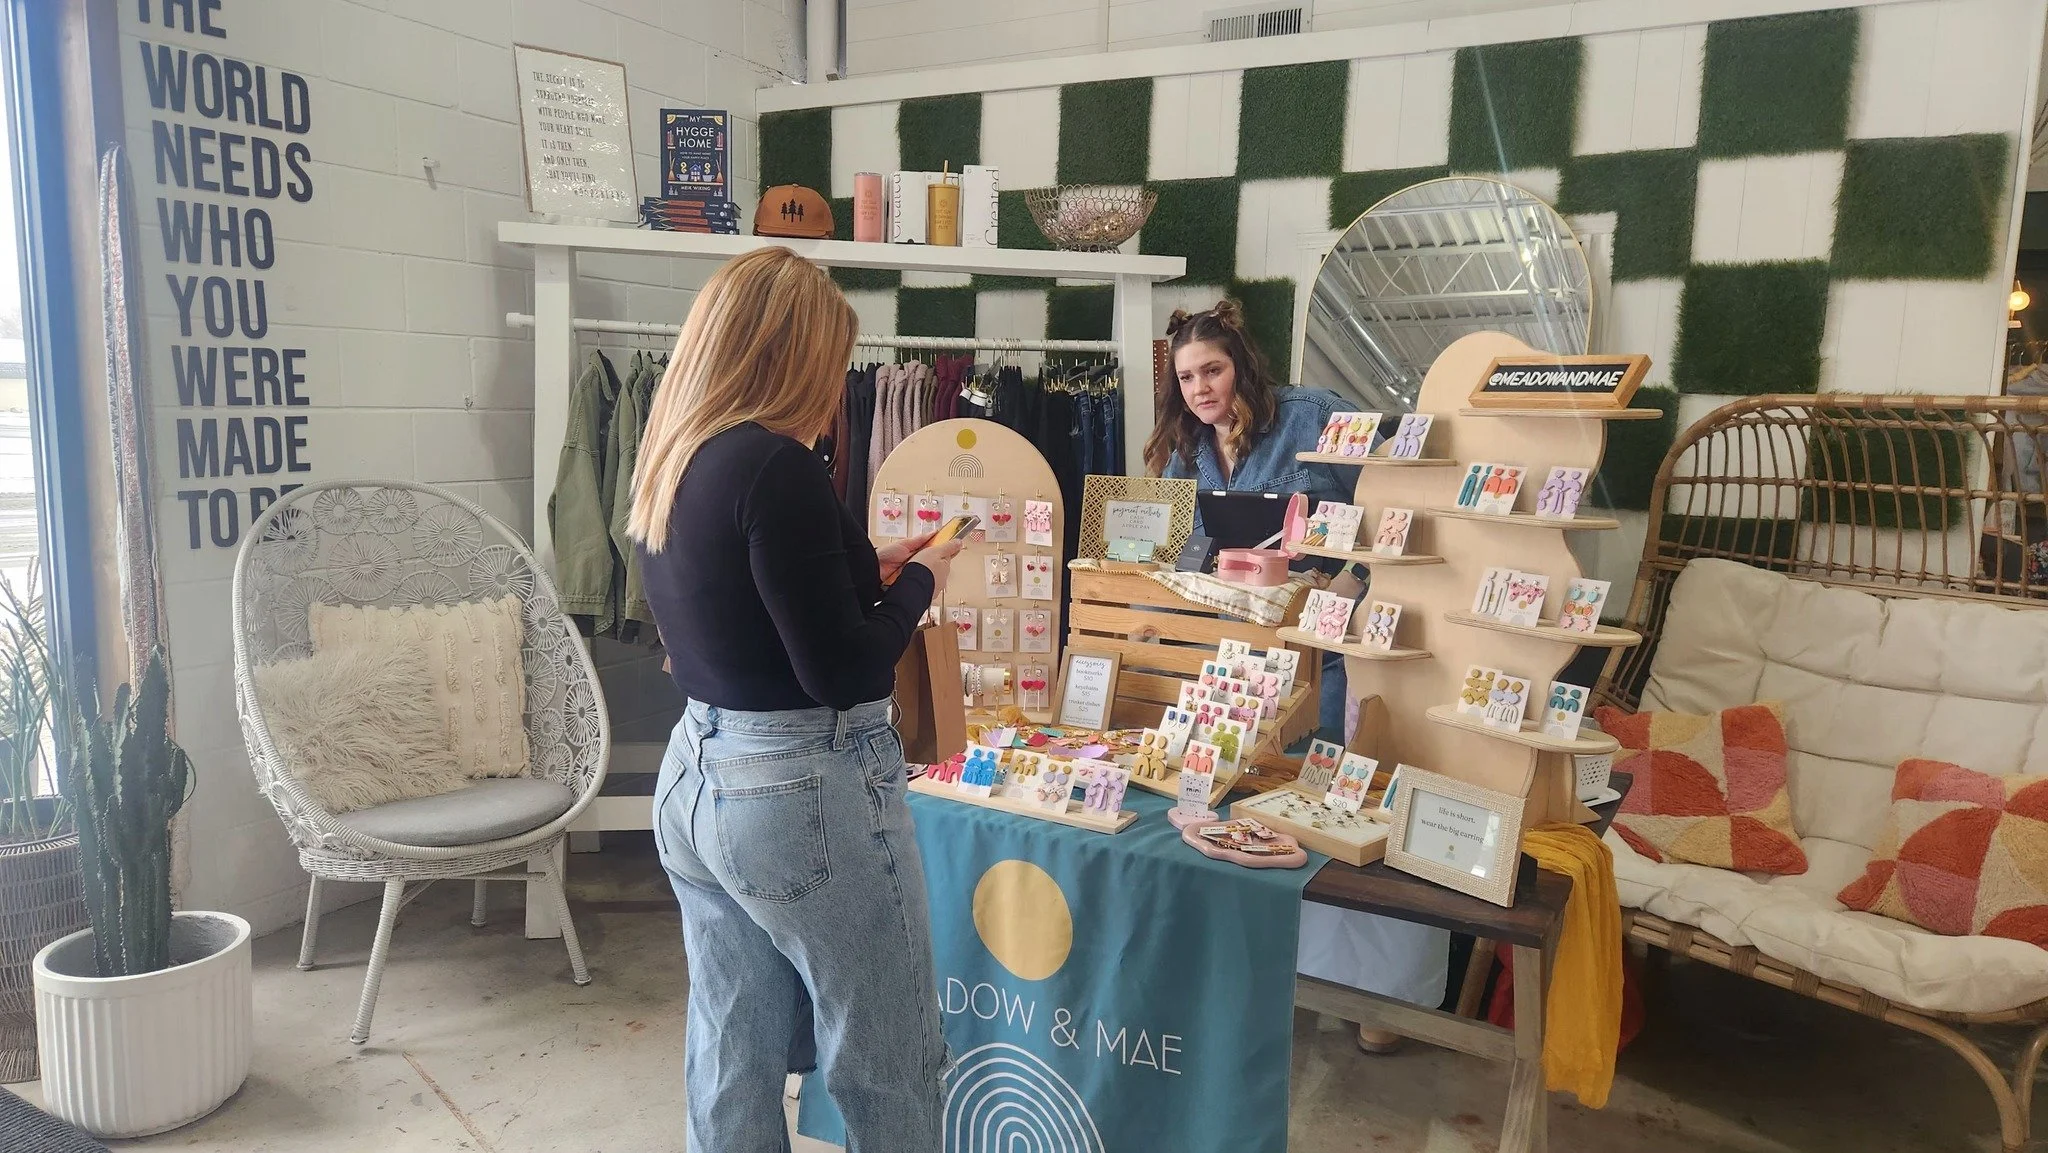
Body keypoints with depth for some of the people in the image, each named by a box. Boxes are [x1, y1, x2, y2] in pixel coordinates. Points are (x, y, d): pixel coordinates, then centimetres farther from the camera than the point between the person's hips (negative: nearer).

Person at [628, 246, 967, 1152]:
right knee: (890, 1070, 11)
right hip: (806, 792, -9)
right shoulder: (775, 466, -20)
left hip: (695, 776, 9)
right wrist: (916, 584, -4)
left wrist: (864, 572, 11)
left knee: (731, 1060, 19)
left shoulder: (668, 462, 6)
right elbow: (841, 673, -20)